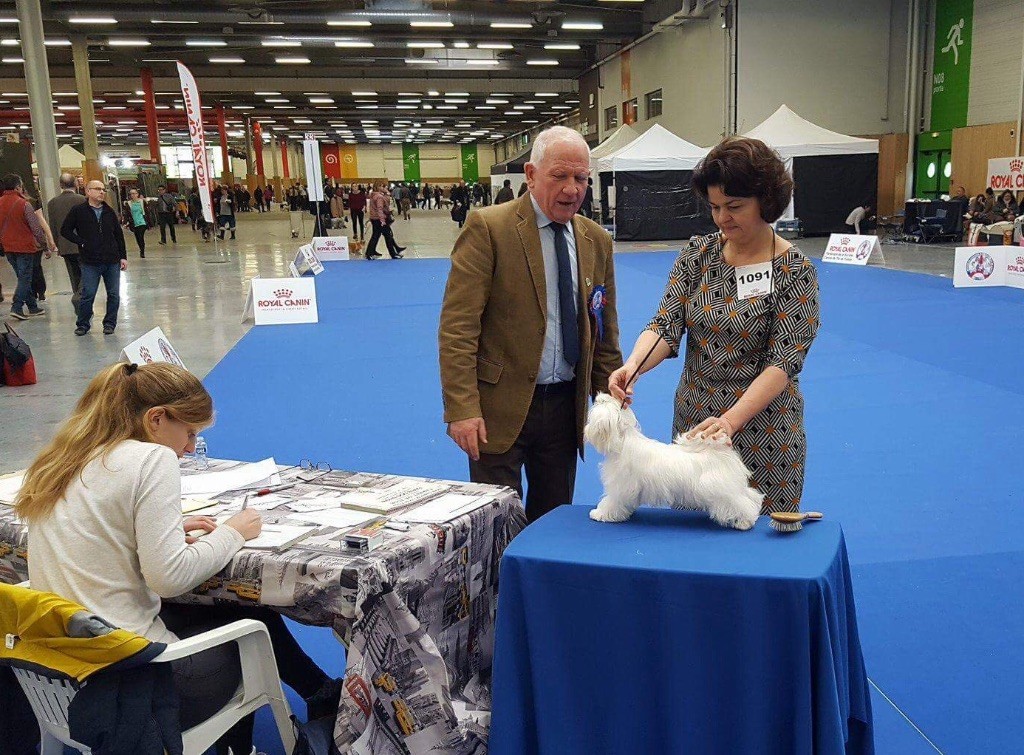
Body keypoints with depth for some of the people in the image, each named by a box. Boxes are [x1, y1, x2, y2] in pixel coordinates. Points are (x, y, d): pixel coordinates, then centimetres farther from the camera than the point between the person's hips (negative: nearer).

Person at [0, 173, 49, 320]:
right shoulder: (24, 204, -15)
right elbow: (36, 228, -13)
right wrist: (45, 247, -5)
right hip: (24, 246, -6)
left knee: (23, 277, 15)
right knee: (25, 278, 1)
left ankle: (33, 307, 20)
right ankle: (17, 307, -8)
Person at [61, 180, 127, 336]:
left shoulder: (109, 212, 9)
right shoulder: (78, 211, -1)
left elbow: (119, 235, 13)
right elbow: (65, 230, 2)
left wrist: (123, 256, 8)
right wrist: (81, 243, -8)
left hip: (112, 261, 3)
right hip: (90, 262, -3)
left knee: (114, 294, 5)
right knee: (88, 295, -1)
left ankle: (109, 323, 19)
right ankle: (83, 324, 14)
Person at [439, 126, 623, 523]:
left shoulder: (596, 240, 8)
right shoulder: (488, 228, -9)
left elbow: (604, 330, 14)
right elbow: (457, 326, -13)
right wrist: (461, 409, -19)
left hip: (566, 404, 5)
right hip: (501, 406, -5)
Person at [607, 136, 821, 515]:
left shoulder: (795, 271, -10)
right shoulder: (697, 255, 2)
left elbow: (783, 362, -17)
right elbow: (666, 326, -6)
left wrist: (730, 420, -29)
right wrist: (634, 364, -27)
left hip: (762, 425, -4)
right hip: (693, 420, 4)